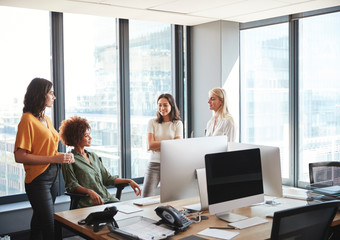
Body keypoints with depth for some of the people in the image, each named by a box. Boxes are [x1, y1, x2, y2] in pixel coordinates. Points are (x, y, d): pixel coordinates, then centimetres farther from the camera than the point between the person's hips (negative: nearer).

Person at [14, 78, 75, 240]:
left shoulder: (47, 119, 13)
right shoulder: (27, 119, -13)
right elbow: (19, 156, -19)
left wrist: (63, 156, 5)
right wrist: (54, 158, -21)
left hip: (53, 176, 8)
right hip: (37, 179, -8)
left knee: (38, 224, 18)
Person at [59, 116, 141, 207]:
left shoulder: (93, 156, 23)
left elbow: (107, 178, 22)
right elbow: (72, 185, -6)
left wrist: (129, 181, 9)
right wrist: (90, 192, -25)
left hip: (108, 198, 7)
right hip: (89, 203, -7)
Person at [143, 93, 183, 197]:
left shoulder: (178, 124, 5)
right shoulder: (152, 122, 7)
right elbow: (150, 145, -4)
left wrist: (157, 145, -8)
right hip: (154, 163, 0)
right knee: (146, 199, -7)